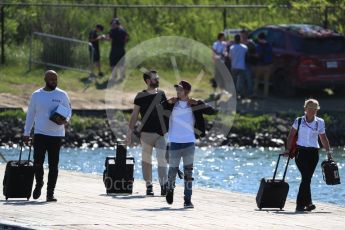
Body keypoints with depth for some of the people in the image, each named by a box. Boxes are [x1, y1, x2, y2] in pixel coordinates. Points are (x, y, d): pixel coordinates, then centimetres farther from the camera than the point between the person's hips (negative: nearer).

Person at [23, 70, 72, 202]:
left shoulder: (62, 95, 4)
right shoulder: (36, 95, 6)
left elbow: (69, 111, 10)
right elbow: (30, 114, 11)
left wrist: (65, 120, -13)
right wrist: (26, 133, 10)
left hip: (56, 134, 0)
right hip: (40, 133, 0)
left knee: (53, 165, 0)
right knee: (38, 162, -10)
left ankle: (50, 193, 5)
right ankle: (39, 184, 18)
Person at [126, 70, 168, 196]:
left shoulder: (161, 94, 12)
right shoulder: (141, 96, 0)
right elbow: (134, 115, 1)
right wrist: (130, 131, -2)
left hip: (161, 133, 2)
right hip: (146, 132, -2)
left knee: (162, 159, -9)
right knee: (146, 159, 4)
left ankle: (164, 186, -15)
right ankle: (149, 185, 13)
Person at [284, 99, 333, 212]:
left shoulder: (320, 122, 10)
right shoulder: (299, 121, 5)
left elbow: (323, 138, 17)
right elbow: (291, 136, 8)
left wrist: (328, 152, 12)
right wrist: (288, 149, 0)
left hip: (313, 152, 2)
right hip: (301, 151, -2)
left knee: (307, 178, 0)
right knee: (306, 177, -16)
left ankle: (300, 205, 7)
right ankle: (308, 202, -21)